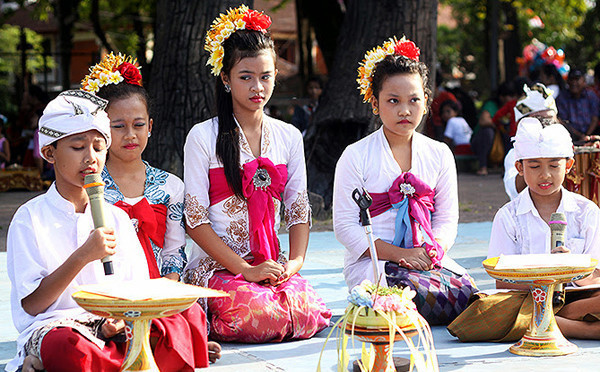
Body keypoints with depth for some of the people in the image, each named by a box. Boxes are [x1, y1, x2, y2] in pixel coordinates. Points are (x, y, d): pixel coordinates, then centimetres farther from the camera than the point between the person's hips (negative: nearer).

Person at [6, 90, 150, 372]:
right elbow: (31, 304, -4)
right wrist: (82, 256, -15)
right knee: (69, 345, -43)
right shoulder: (30, 218, 3)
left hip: (111, 329, 4)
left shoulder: (117, 218, 17)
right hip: (50, 325, -4)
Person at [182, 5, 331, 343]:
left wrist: (295, 262, -8)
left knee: (313, 315, -25)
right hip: (218, 265, -4)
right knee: (260, 317, -33)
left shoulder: (289, 137, 12)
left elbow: (299, 210, 11)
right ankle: (211, 322, 2)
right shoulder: (204, 137, -2)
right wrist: (245, 269, -15)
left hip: (273, 265, 4)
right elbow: (196, 219, -6)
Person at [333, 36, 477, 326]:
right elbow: (345, 226, -6)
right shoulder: (356, 157, -1)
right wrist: (398, 254, -16)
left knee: (468, 294, -25)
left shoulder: (439, 155, 12)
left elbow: (447, 218, 11)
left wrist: (433, 250, -13)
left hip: (427, 258, 5)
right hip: (371, 262, -5)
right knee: (423, 294, -34)